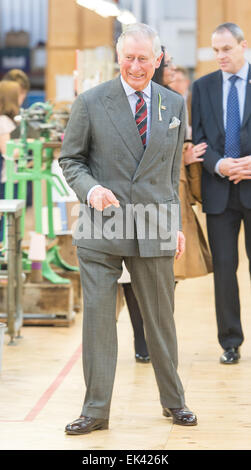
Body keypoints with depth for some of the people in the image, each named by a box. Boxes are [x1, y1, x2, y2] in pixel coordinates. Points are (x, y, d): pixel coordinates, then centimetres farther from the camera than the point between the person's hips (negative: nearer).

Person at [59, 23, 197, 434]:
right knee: (97, 315, -3)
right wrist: (91, 189, -16)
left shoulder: (174, 105, 9)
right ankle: (96, 409, 6)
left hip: (154, 229, 2)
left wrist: (175, 223, 13)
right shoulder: (90, 103, -1)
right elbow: (70, 160, 3)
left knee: (161, 318, 10)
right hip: (102, 229, -2)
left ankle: (173, 401, 26)